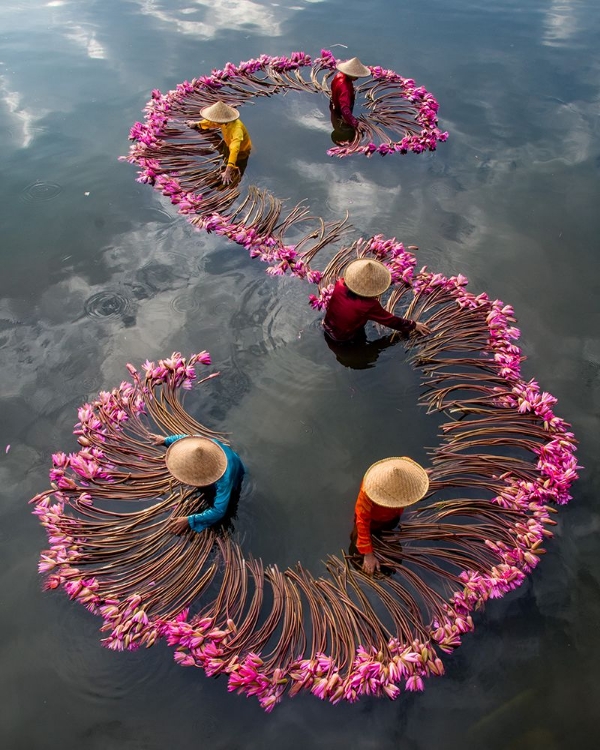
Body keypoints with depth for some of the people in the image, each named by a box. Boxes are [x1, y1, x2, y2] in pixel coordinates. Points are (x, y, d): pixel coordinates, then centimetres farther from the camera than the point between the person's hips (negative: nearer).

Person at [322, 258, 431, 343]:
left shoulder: (339, 285, -25)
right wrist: (413, 325, -5)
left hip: (327, 327, 4)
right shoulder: (369, 306, -34)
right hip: (343, 338, -4)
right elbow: (391, 320, -19)